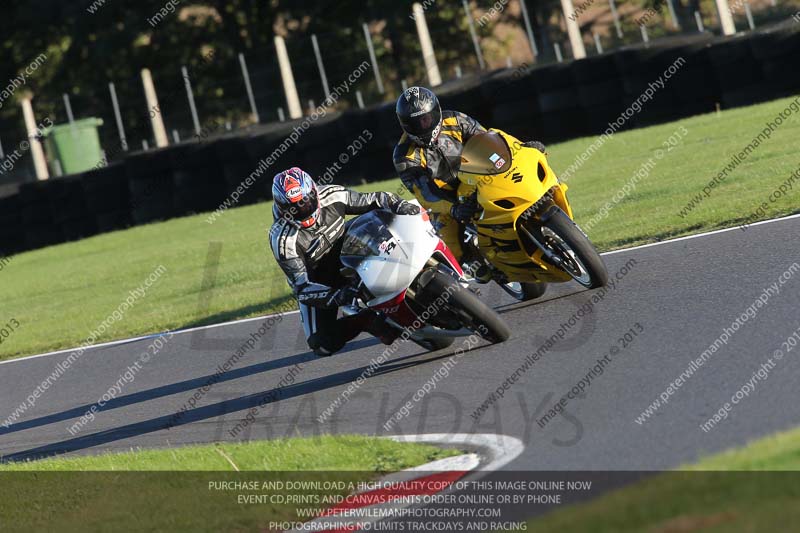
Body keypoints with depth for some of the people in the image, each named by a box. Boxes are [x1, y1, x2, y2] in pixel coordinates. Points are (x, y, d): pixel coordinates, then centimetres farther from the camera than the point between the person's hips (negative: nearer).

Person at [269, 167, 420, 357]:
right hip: (317, 283, -4)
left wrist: (399, 205, -30)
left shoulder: (331, 196, -20)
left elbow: (375, 200, -8)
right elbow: (301, 286, -33)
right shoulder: (283, 240, -31)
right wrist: (336, 296, -50)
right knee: (323, 345, -24)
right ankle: (366, 320, 0)